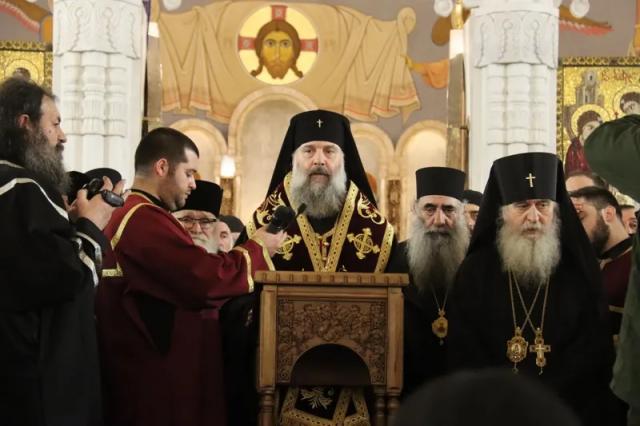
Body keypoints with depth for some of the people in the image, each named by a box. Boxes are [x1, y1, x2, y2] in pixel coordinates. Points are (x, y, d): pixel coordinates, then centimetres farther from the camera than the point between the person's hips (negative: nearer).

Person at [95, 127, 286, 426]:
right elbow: (208, 278, -24)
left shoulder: (124, 216, 14)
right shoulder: (145, 219, -18)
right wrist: (258, 248, -8)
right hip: (156, 377, -11)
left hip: (138, 366, 11)